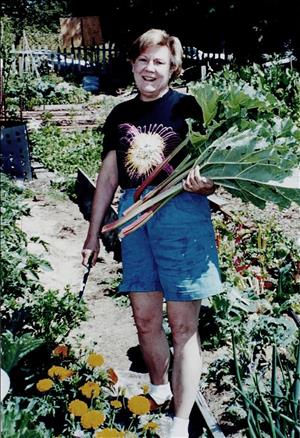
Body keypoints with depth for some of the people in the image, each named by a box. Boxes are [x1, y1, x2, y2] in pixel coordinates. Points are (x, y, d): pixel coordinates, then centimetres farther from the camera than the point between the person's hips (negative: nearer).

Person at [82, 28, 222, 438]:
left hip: (181, 213, -4)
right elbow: (108, 176, 15)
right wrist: (93, 234, 15)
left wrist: (203, 183, -25)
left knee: (182, 324, 0)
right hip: (134, 214, 4)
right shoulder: (120, 115, 12)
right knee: (145, 318, 9)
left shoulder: (186, 107, -1)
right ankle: (159, 392, 33)